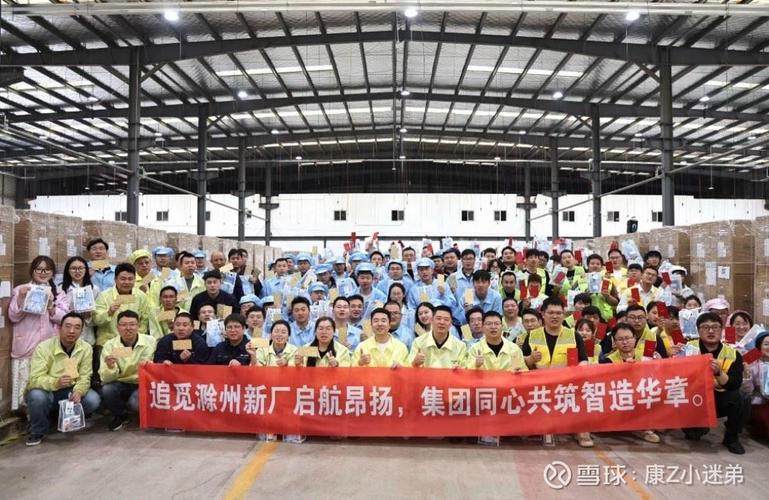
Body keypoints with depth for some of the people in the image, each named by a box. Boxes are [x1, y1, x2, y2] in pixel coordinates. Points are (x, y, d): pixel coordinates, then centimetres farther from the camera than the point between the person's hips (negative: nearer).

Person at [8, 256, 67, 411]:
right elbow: (13, 317, 0)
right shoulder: (20, 290, 7)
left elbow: (64, 318, 1)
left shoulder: (59, 293, 11)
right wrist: (21, 298, -13)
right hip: (27, 347, -1)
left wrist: (50, 306, -14)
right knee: (27, 384, -3)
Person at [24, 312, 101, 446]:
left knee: (93, 400, -23)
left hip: (70, 391, 2)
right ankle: (38, 431, -5)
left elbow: (84, 377, -12)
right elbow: (35, 379, -27)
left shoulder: (86, 348, -9)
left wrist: (78, 392, -33)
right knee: (37, 396, -35)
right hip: (46, 391, -2)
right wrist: (55, 383, -46)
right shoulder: (43, 347, -19)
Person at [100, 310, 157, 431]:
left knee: (135, 403, -32)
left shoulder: (150, 341, -7)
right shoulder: (109, 345, -5)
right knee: (106, 390, -28)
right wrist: (110, 368, -34)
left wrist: (148, 364, -32)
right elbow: (105, 379, -11)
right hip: (120, 384, 2)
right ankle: (119, 416, 3)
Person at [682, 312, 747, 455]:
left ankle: (731, 438, -2)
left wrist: (719, 373, -32)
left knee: (738, 399, -29)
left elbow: (735, 385, -13)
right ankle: (696, 429, 15)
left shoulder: (732, 354, -4)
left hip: (720, 398, 2)